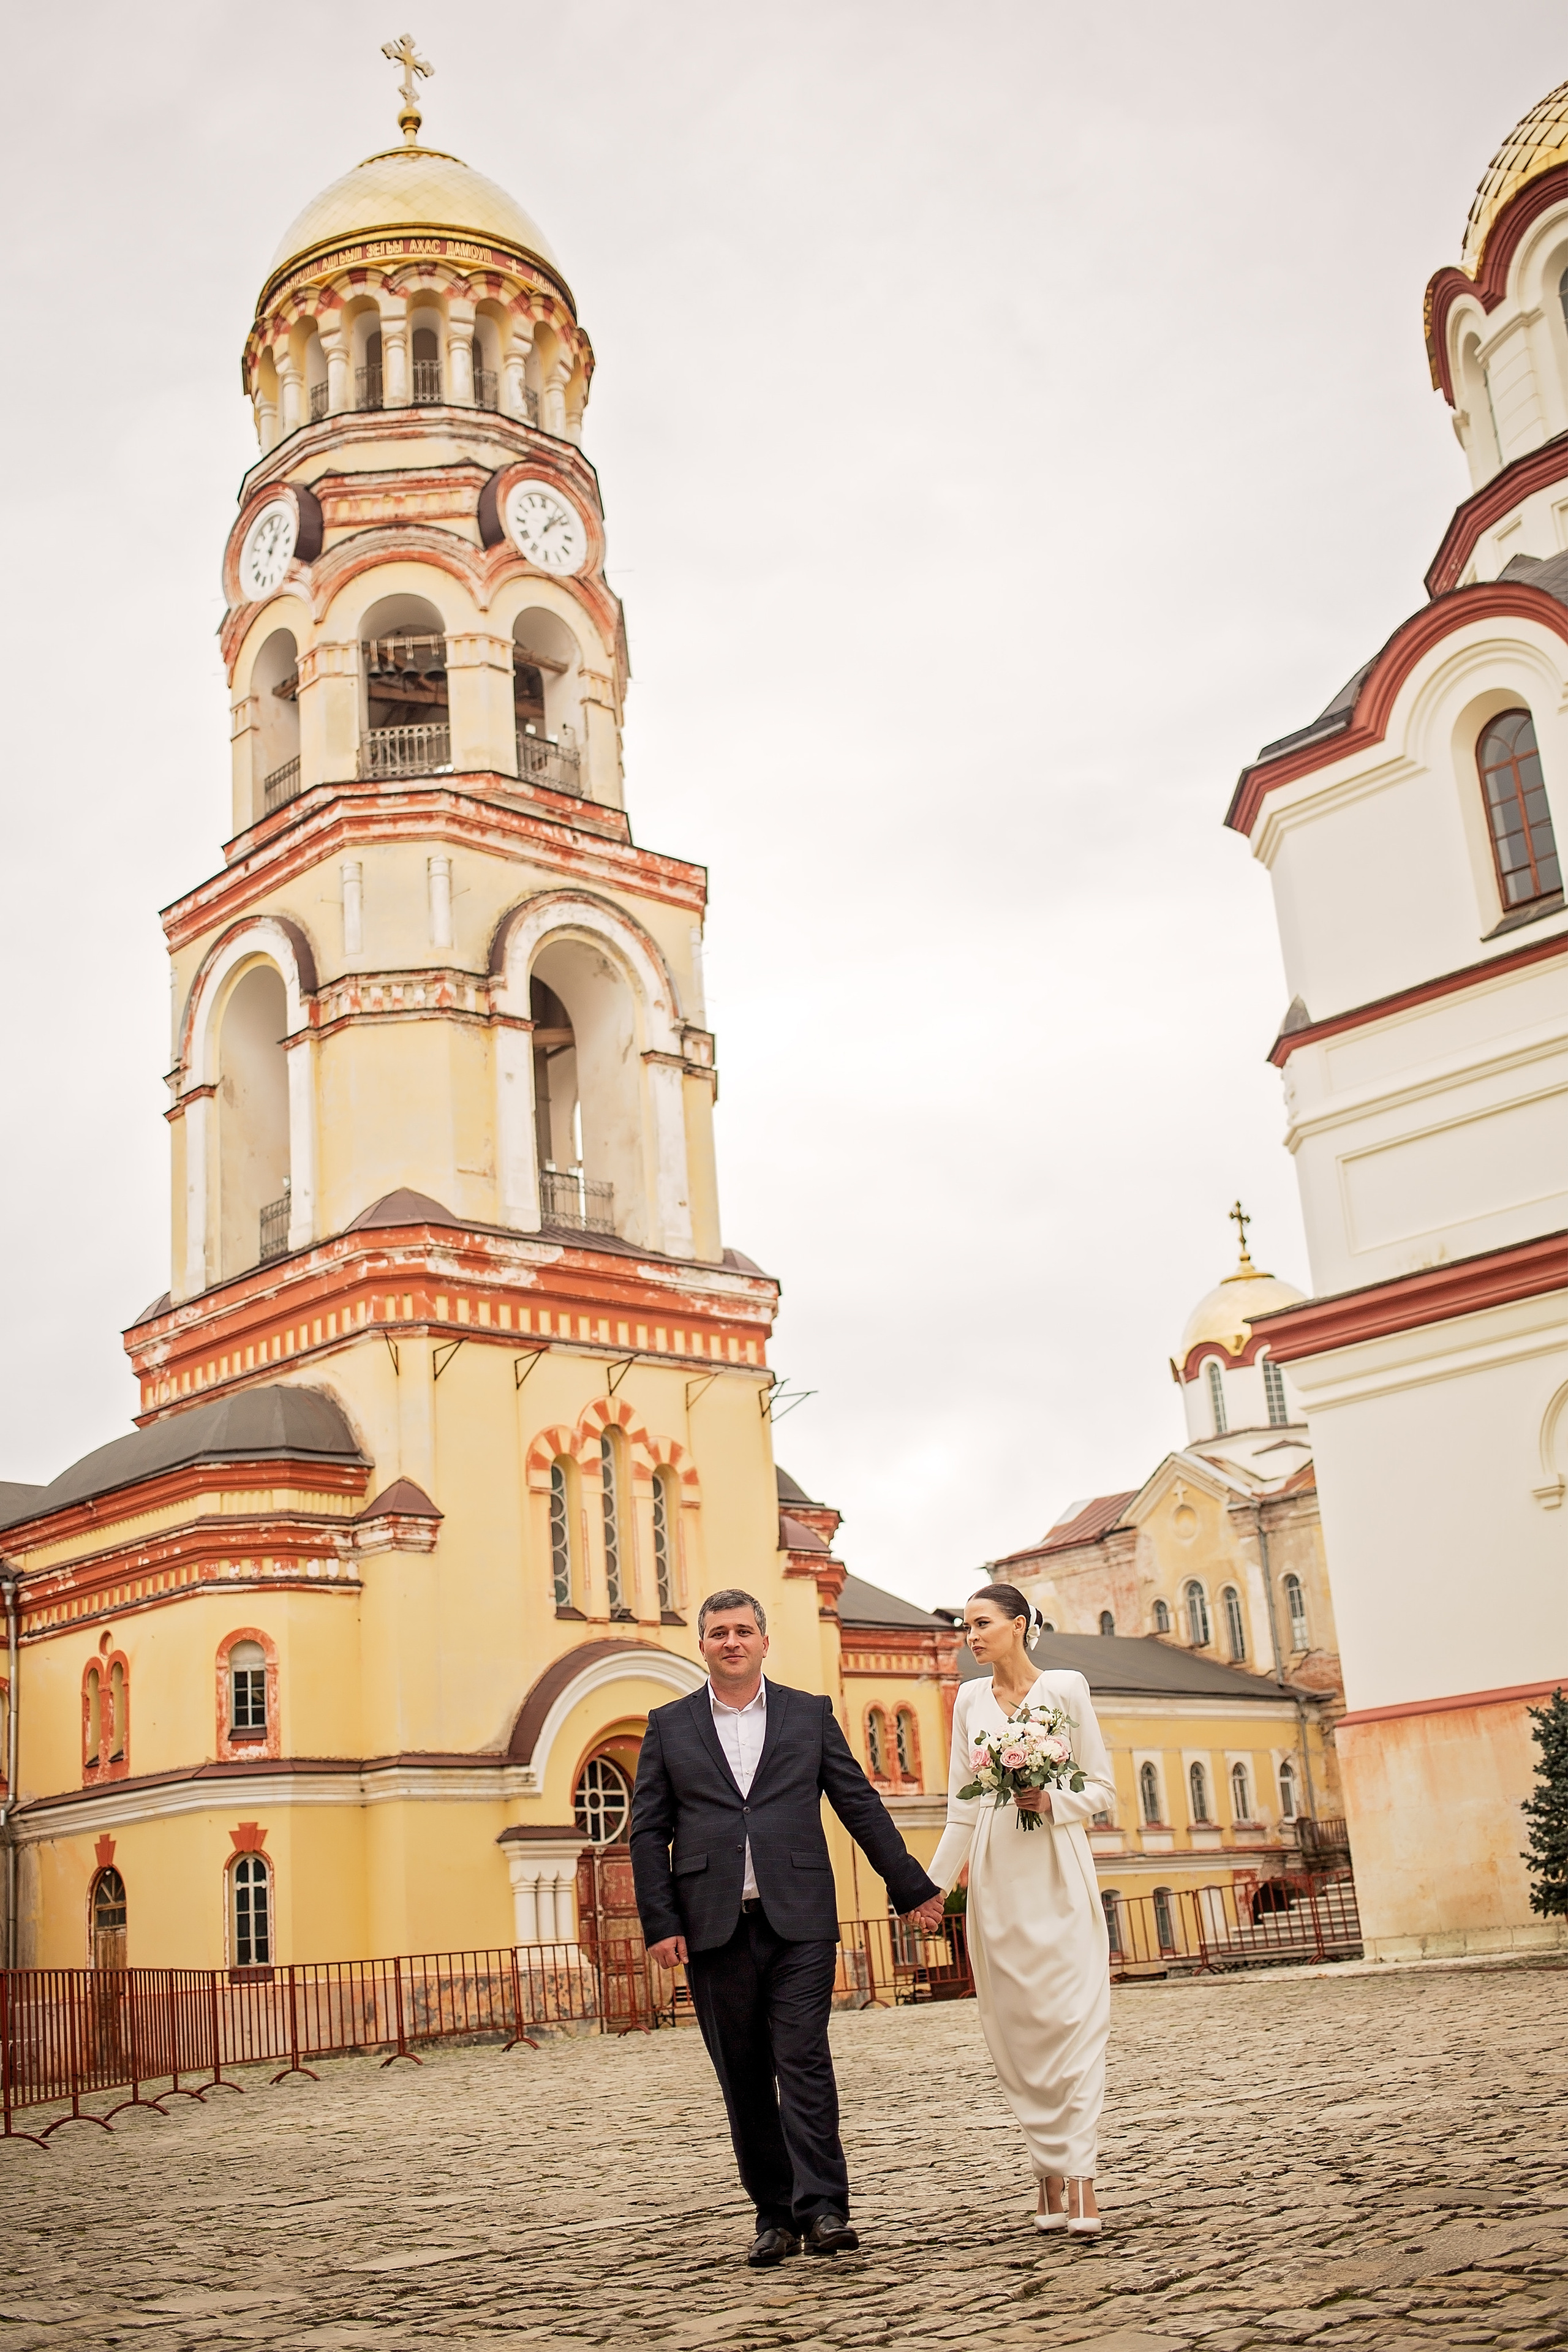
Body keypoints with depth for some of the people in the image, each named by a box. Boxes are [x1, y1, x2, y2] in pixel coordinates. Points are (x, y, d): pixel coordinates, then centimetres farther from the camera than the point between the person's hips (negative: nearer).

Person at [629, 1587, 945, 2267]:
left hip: (798, 1923, -1)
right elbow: (648, 1833, 7)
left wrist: (913, 1888, 10)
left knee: (803, 2061, -9)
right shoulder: (669, 1726, 9)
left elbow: (861, 1807, 11)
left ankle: (822, 2208, -6)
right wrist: (661, 1923, -2)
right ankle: (775, 2215, 14)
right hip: (714, 1929, 1)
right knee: (743, 2078, 5)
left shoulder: (811, 1715, 9)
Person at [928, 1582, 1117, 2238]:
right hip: (996, 1878, 3)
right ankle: (1049, 2167, 11)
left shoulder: (1066, 1689, 1)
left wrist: (1054, 1803, -15)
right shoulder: (969, 1700, 9)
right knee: (1015, 2024, 2)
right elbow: (962, 1807, 12)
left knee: (1073, 2018, -9)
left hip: (1058, 1871, -3)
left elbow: (1102, 1789, 3)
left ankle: (1078, 2178, -10)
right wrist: (931, 1886, 9)